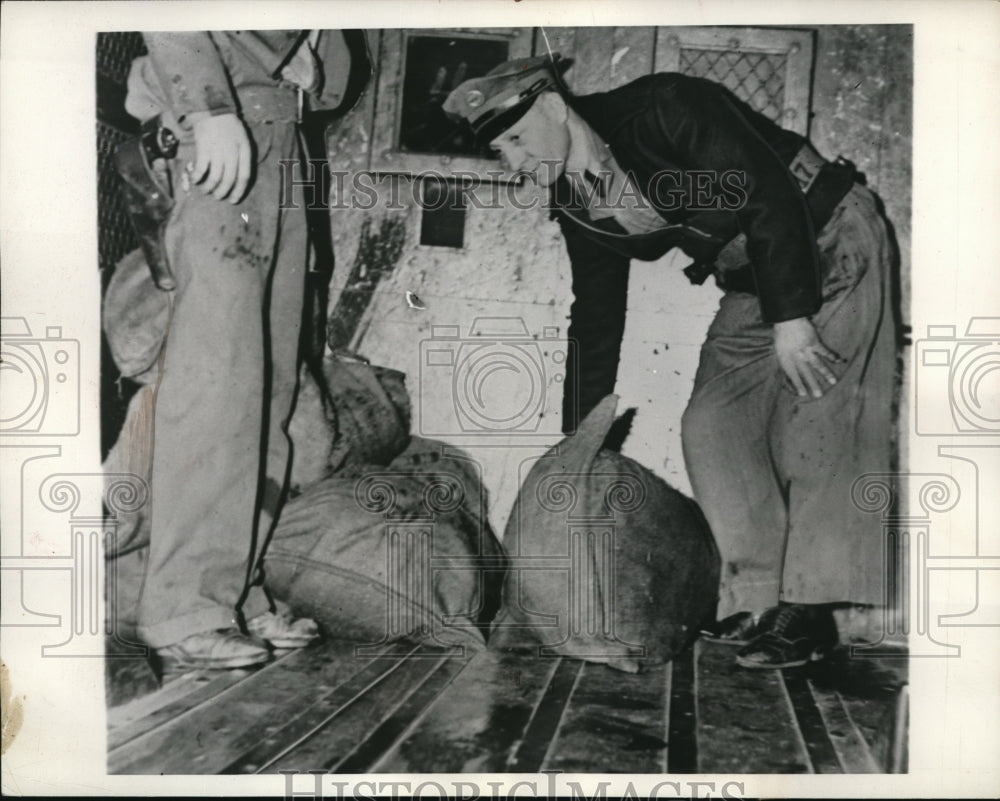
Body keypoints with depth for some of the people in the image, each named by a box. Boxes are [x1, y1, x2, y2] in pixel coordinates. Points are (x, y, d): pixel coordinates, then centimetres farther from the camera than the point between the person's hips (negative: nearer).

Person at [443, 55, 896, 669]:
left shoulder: (664, 108, -21)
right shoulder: (576, 204, 1)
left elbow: (770, 194, -26)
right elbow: (595, 320, 7)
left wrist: (791, 318, -31)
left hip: (830, 244, -7)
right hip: (752, 283, 8)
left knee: (816, 419, -16)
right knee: (711, 427, -4)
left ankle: (808, 612, -12)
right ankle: (758, 599, 0)